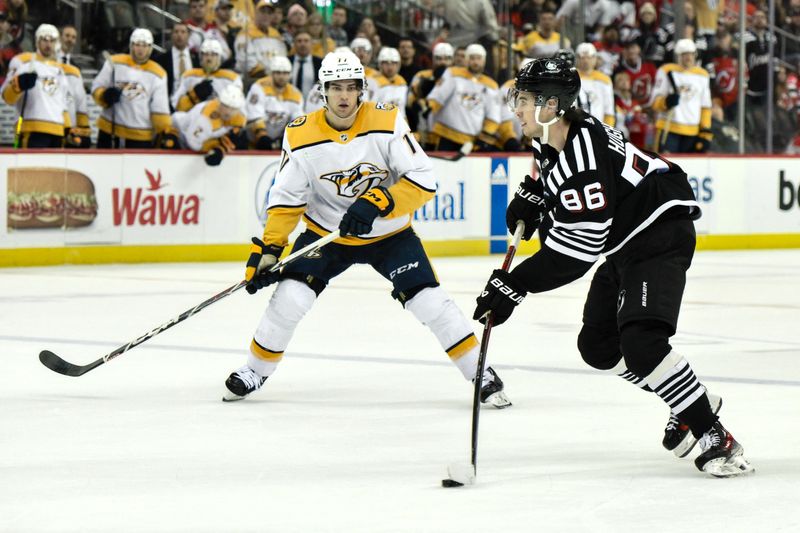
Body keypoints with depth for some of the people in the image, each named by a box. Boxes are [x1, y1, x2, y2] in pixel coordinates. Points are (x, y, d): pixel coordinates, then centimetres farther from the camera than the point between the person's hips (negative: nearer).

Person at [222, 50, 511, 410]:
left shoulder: (387, 123, -19)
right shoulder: (302, 136, -14)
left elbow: (423, 180, -22)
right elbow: (286, 199, -6)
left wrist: (378, 203, -35)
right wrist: (268, 249, -15)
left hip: (389, 234, -1)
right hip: (326, 233, 1)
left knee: (429, 301, -13)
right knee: (289, 297, -13)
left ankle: (480, 372, 1)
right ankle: (256, 370, 9)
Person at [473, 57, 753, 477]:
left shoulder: (585, 154, -30)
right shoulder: (548, 139, 0)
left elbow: (579, 247, -32)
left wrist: (515, 285, -30)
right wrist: (530, 197, 7)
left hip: (660, 234, -11)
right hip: (626, 244, 11)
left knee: (641, 343, -25)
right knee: (598, 346, 12)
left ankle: (714, 435, -16)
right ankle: (691, 404, 25)